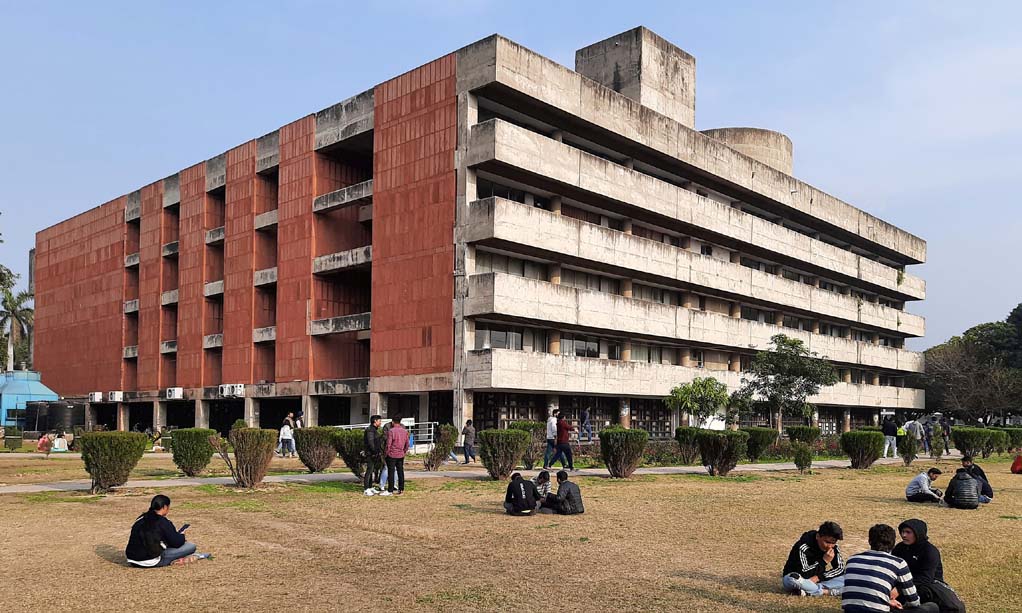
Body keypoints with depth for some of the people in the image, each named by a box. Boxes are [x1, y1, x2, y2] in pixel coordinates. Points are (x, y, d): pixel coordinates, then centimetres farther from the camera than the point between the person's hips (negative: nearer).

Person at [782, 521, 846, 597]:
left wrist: (818, 577, -19)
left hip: (816, 580, 5)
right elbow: (802, 574, -30)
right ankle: (827, 591, -24)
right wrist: (823, 561, -33)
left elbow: (840, 569, -5)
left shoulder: (834, 548, -7)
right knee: (795, 579, -41)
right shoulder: (803, 547, -25)